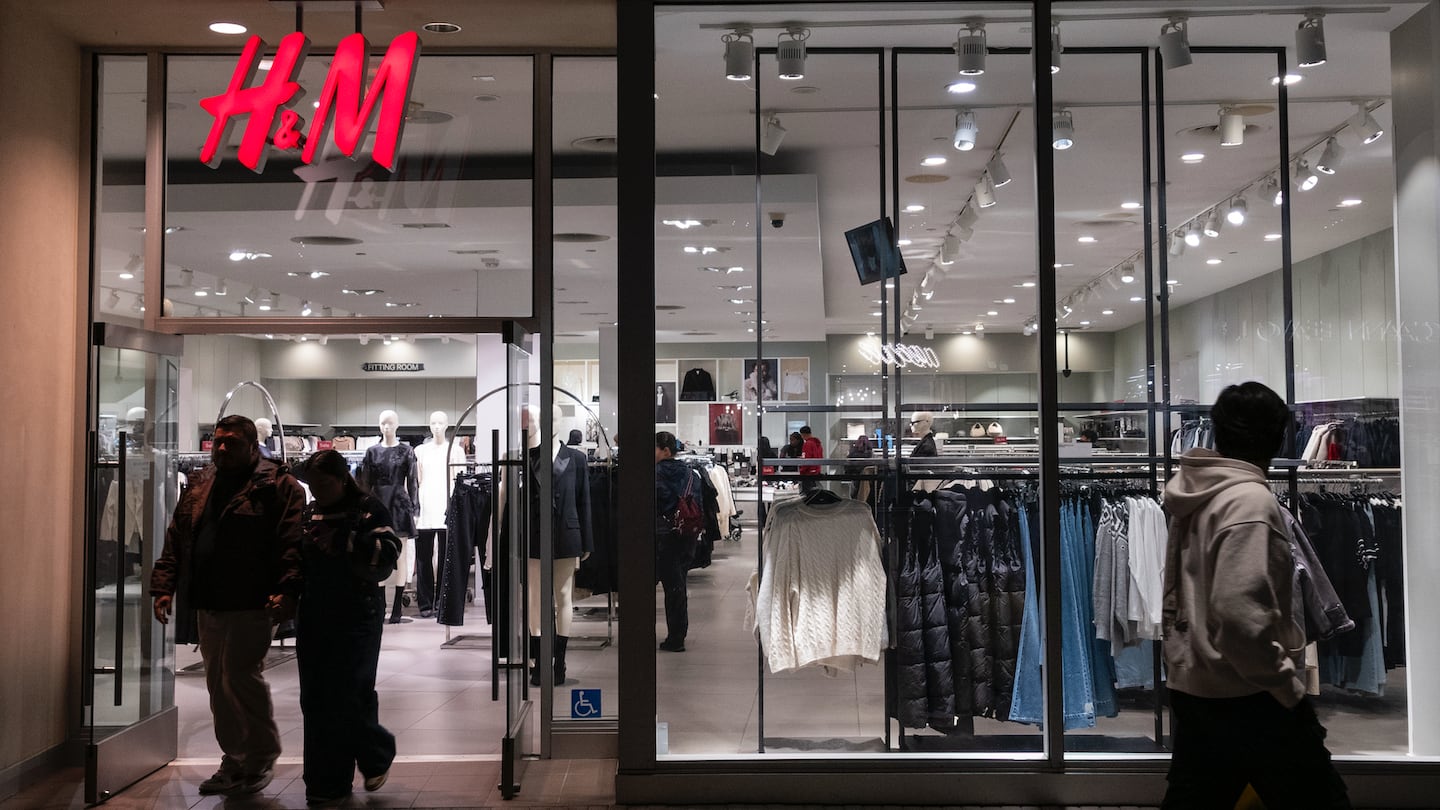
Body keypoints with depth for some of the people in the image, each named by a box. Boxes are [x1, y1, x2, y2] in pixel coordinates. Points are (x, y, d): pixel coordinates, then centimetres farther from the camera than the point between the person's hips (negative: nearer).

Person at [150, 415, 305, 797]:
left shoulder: (278, 486, -5)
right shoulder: (198, 488, 17)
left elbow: (293, 544, -14)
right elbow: (175, 542, 18)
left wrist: (287, 590, -24)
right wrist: (165, 586, 7)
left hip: (250, 606, -7)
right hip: (208, 605, 7)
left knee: (240, 678, -8)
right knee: (219, 685, 12)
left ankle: (261, 759, 10)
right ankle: (234, 762, 23)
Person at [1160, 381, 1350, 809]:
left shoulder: (1190, 493, 7)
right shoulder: (1249, 499, -18)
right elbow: (1239, 610, -26)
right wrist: (1285, 685, -16)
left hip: (1191, 688, 8)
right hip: (1248, 698, -8)